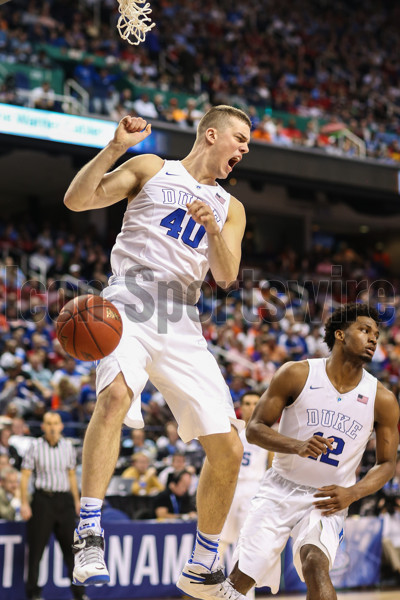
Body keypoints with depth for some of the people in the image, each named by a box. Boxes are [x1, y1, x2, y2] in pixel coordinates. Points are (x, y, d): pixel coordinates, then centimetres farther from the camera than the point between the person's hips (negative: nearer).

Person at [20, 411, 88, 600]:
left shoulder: (68, 446, 8)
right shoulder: (35, 446, -2)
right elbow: (25, 475, -2)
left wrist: (77, 501, 15)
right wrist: (24, 503, -8)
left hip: (64, 499, 3)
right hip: (42, 499, -3)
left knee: (71, 547, 1)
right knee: (36, 548, -1)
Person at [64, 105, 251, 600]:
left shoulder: (230, 208, 21)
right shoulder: (151, 169, 11)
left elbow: (227, 275, 6)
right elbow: (76, 200, 1)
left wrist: (213, 229, -12)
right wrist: (115, 147, -11)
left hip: (181, 324, 5)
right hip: (128, 305, -5)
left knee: (228, 448, 0)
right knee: (116, 394, -37)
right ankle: (88, 535, -36)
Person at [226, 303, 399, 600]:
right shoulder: (297, 374, -8)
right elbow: (254, 429, -6)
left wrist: (351, 493, -14)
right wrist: (298, 446, -25)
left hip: (329, 500, 0)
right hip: (280, 489, 0)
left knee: (315, 564, -29)